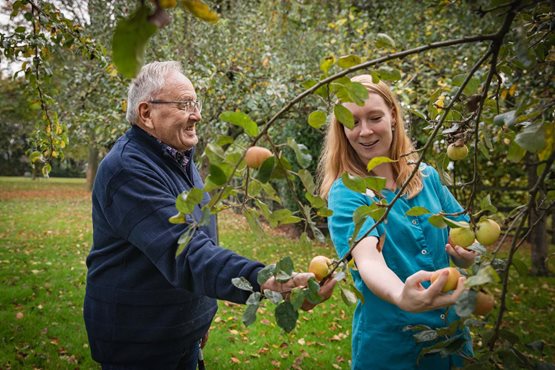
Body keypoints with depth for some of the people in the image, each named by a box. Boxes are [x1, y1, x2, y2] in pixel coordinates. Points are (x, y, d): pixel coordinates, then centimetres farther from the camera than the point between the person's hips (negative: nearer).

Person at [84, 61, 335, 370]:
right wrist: (264, 283, -49)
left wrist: (201, 316, 19)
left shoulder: (179, 157, 6)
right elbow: (184, 252, -37)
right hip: (137, 343, -8)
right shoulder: (129, 169, -25)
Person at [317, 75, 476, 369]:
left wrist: (466, 253, -17)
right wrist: (402, 298, -50)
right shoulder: (346, 192, -15)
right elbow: (368, 260, -31)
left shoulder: (427, 177, -2)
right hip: (389, 346, -4)